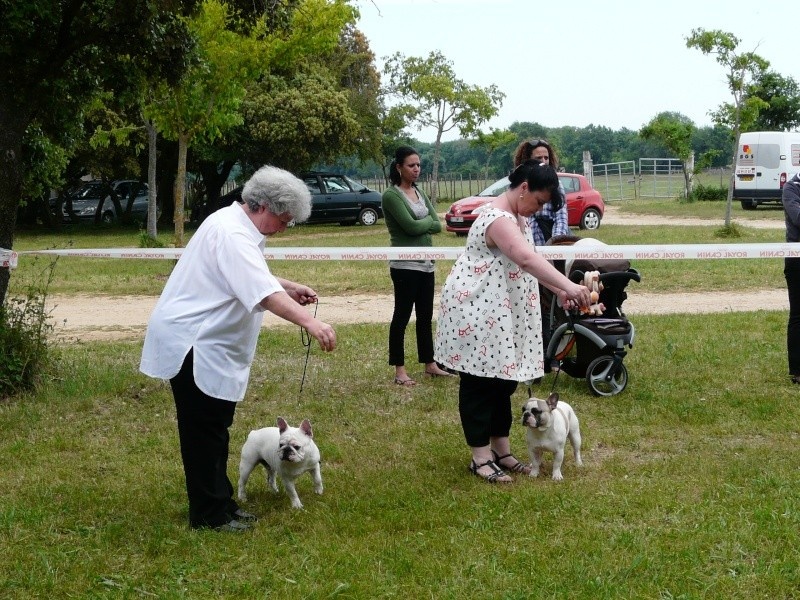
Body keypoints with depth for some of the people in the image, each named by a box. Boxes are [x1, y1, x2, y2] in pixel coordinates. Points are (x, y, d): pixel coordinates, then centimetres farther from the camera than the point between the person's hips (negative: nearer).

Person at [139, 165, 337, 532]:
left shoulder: (239, 227, 11)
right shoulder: (231, 234, -23)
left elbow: (253, 278, 27)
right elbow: (265, 294, -36)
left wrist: (291, 289, 11)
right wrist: (311, 323, -44)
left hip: (210, 344, 11)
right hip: (191, 344, -11)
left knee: (215, 428, 16)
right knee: (205, 432, -4)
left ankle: (221, 504, 25)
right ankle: (209, 515, 4)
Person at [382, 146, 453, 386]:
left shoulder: (419, 193, 14)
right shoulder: (391, 195, -8)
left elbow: (437, 225, 5)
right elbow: (411, 226, -18)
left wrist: (420, 225, -10)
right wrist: (428, 221, -1)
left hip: (426, 263, 7)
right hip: (405, 264, -7)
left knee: (426, 316, 13)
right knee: (402, 315, -3)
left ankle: (429, 364, 22)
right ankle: (399, 370, 1)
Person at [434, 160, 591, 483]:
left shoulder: (516, 217, 11)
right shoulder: (498, 219, -23)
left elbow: (529, 263, 16)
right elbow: (527, 259, -38)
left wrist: (559, 291, 5)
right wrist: (569, 286, -45)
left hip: (500, 313, 10)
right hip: (476, 311, -10)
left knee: (503, 379, 13)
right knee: (479, 382, -2)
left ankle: (501, 450, 22)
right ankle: (480, 458, 4)